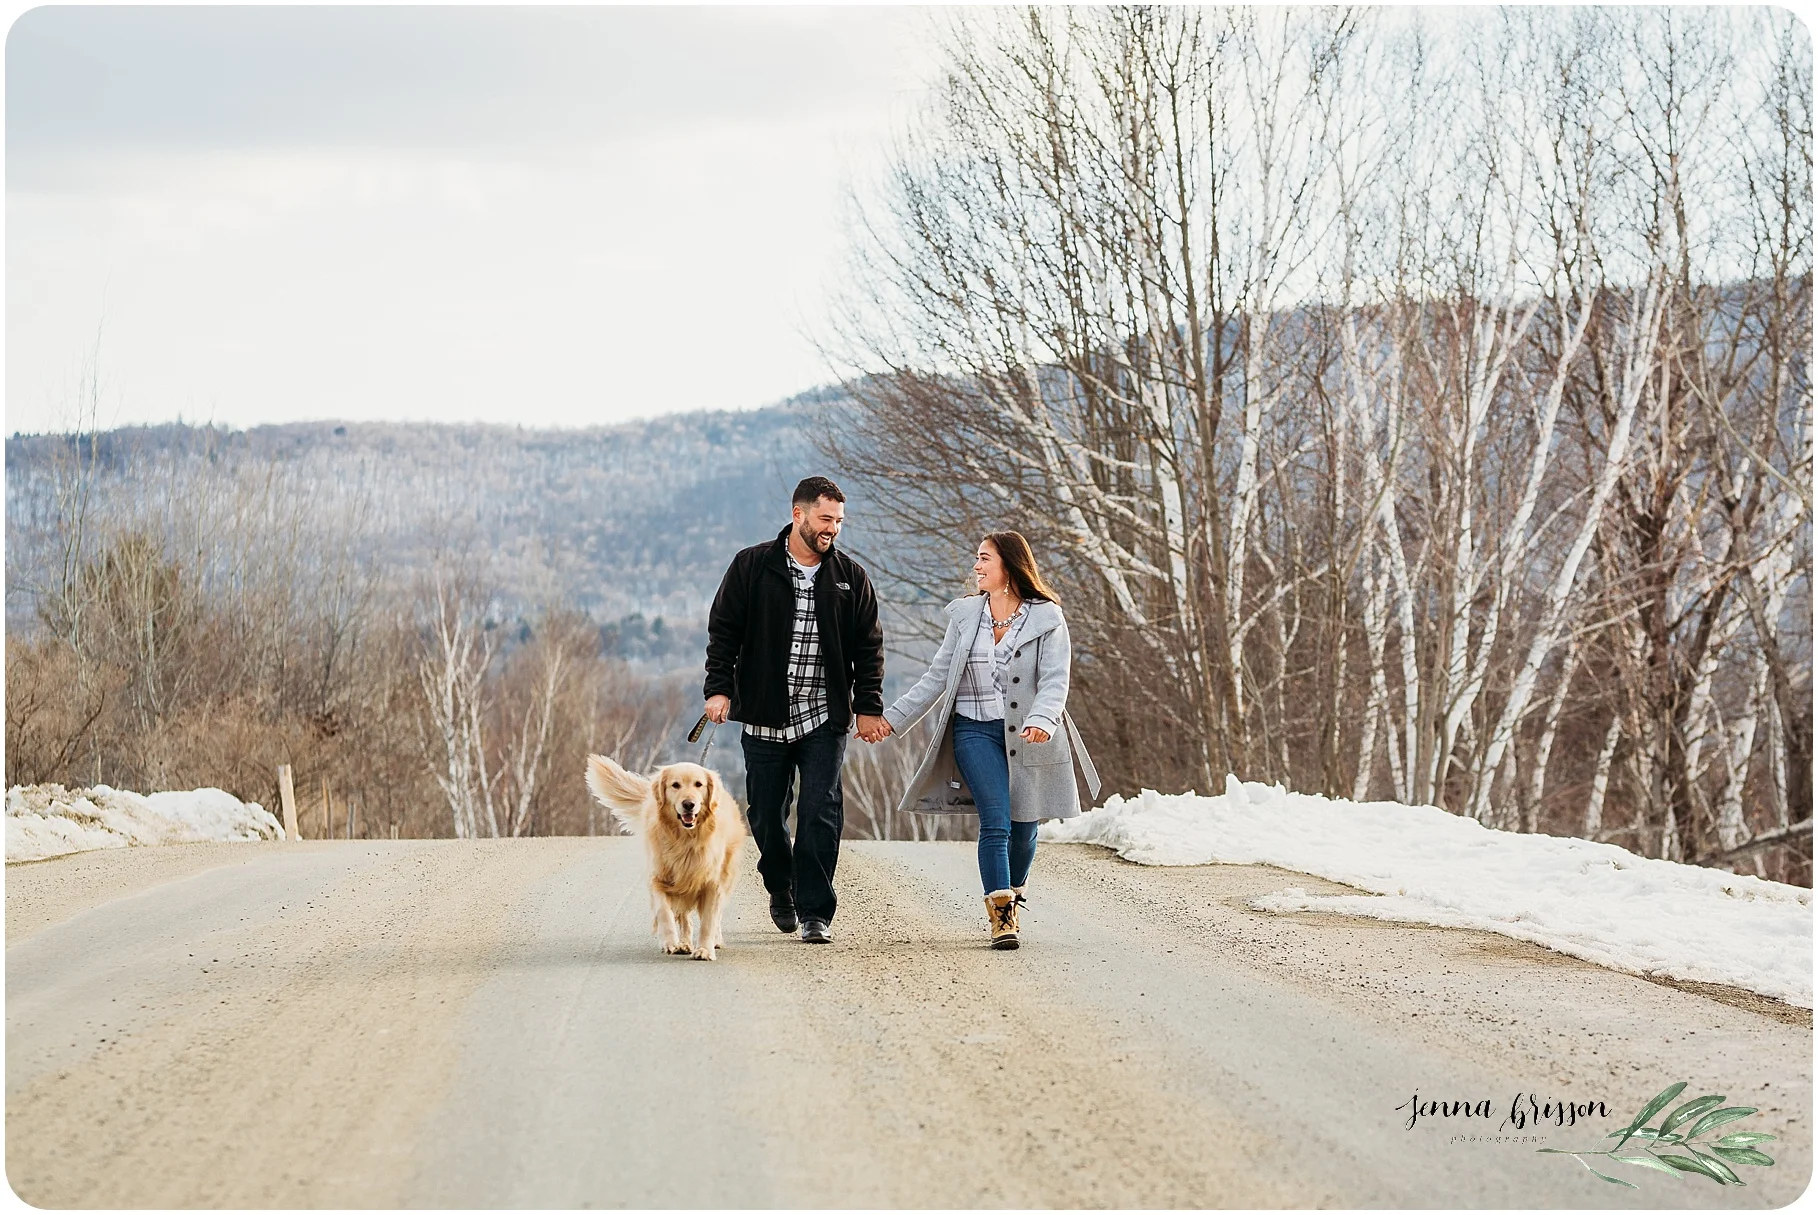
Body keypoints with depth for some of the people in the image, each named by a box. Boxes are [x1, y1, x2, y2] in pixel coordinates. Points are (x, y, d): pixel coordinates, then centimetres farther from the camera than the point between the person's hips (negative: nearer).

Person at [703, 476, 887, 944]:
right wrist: (719, 687, -5)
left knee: (821, 812, -9)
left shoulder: (850, 577, 6)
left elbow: (868, 647, 10)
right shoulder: (752, 567, 2)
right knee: (765, 814, 7)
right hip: (764, 716, 0)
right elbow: (723, 630, 4)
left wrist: (868, 706, 4)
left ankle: (815, 913, -4)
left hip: (825, 718, 0)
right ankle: (780, 888, 33)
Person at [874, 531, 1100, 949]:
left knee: (1023, 829, 7)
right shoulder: (964, 614, 8)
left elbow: (1055, 679, -10)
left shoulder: (1047, 617, -1)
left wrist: (1042, 720, -28)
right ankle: (1001, 915, -14)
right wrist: (892, 718, 6)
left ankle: (1012, 898, 32)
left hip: (1028, 737, -1)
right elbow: (937, 676, 11)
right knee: (995, 821, -15)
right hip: (976, 730, 1)